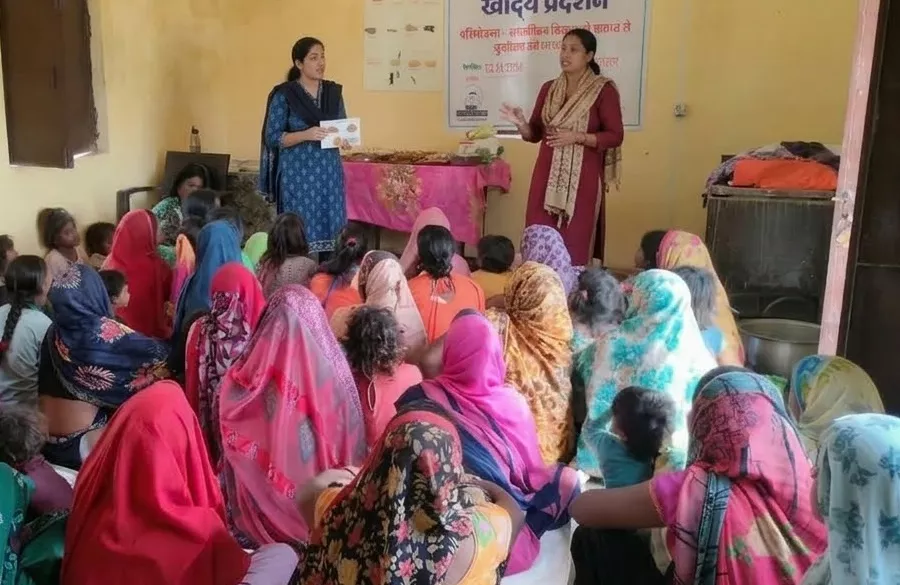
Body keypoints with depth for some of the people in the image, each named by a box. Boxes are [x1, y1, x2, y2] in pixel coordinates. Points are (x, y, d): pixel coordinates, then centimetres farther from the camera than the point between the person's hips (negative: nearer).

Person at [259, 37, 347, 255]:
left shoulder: (334, 92, 9)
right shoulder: (284, 95, -5)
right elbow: (272, 138, -8)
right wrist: (306, 134, -22)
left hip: (329, 172, 4)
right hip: (298, 174, -4)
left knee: (331, 228, 4)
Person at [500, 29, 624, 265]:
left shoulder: (604, 89, -4)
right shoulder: (549, 88, 10)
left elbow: (615, 136, -7)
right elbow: (535, 134, 13)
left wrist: (577, 137, -18)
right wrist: (521, 124, -9)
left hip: (582, 177, -4)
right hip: (547, 174, 5)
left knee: (575, 243, -3)